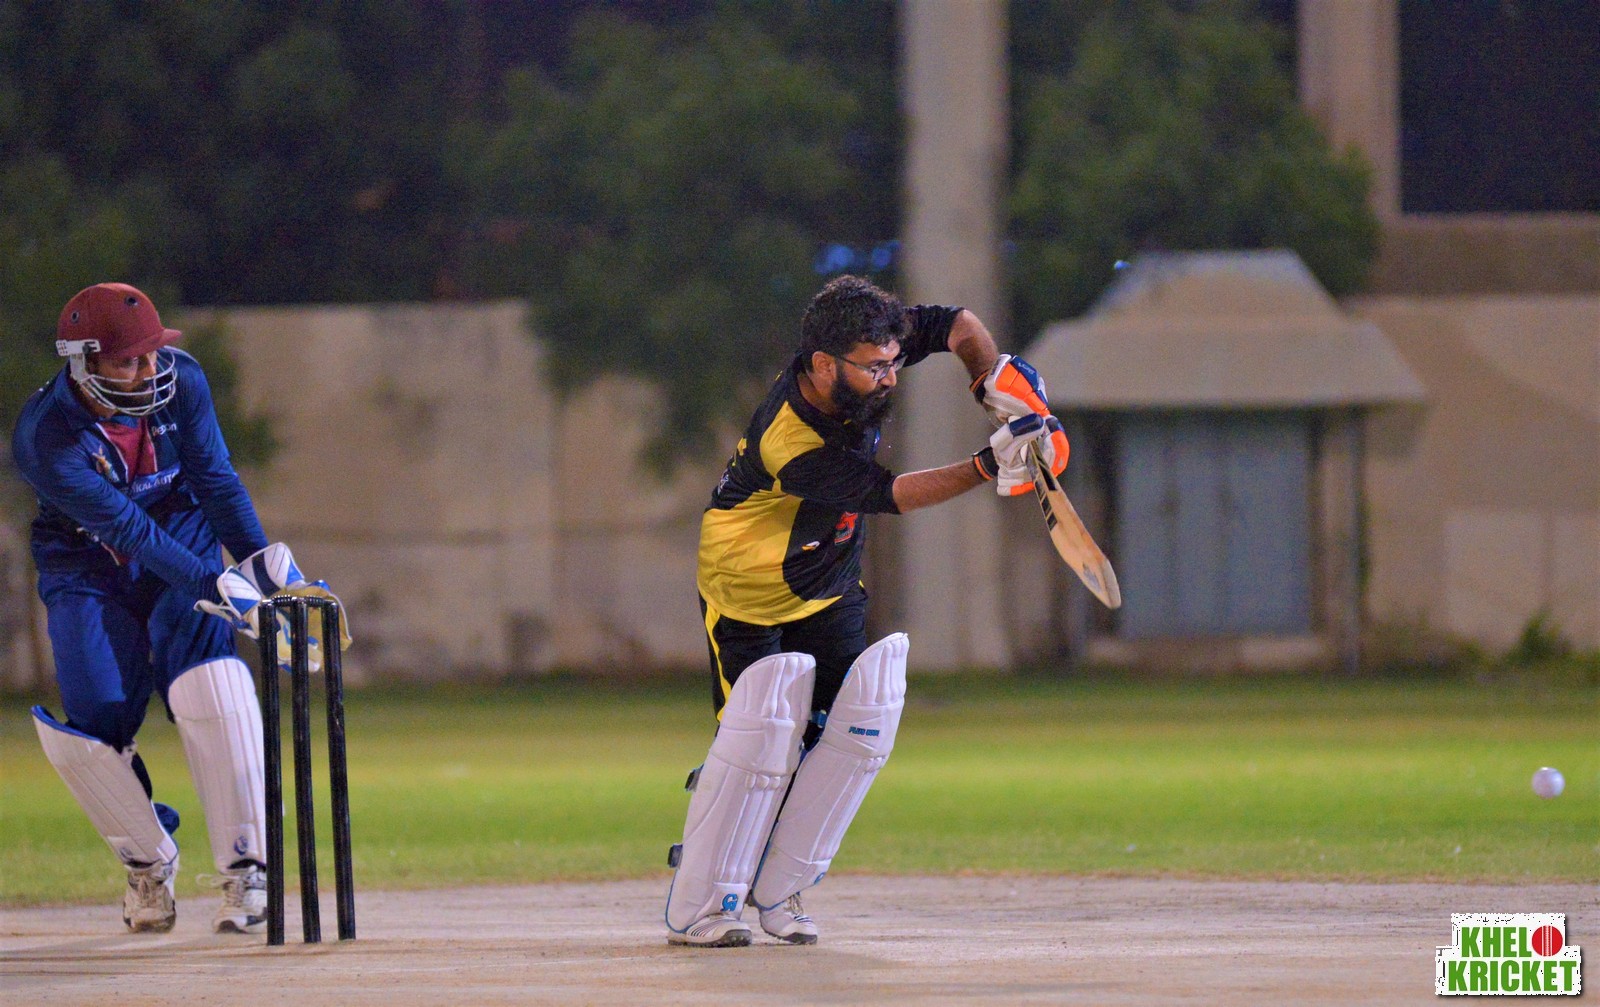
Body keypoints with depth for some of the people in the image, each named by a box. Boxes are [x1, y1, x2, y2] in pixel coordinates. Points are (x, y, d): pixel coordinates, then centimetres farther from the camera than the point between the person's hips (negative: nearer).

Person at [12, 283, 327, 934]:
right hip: (89, 574, -2)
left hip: (183, 545, 2)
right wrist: (213, 585, -38)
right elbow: (125, 527, -31)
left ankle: (244, 868, -20)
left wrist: (259, 559, -22)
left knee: (211, 684, -23)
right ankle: (148, 861, 12)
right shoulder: (46, 439, -27)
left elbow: (216, 479, -8)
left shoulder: (180, 380, -14)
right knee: (90, 727, -16)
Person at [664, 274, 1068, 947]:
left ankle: (776, 887, 1)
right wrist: (989, 465, -39)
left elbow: (957, 326, -4)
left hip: (829, 590, 7)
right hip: (748, 590, -7)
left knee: (860, 718, -8)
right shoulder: (790, 444, -37)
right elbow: (888, 495, -32)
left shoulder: (863, 356, -17)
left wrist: (995, 384, -22)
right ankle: (695, 909, -12)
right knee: (765, 727, -21)